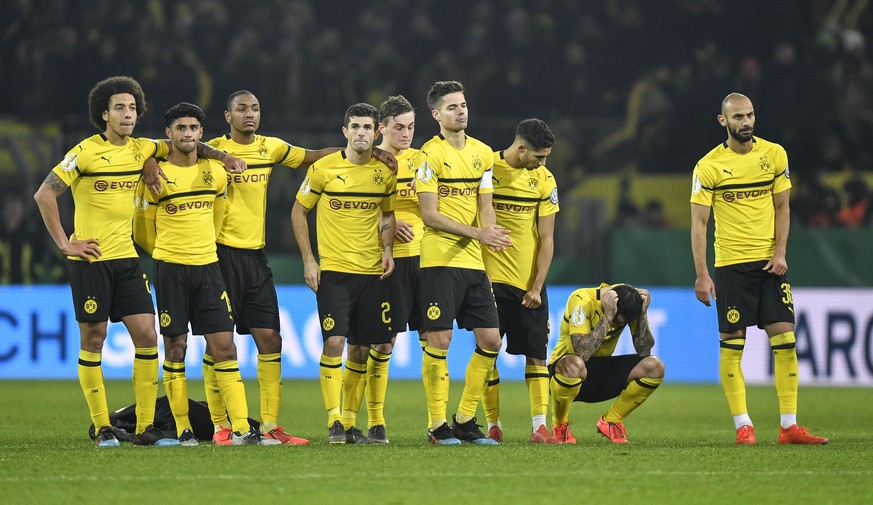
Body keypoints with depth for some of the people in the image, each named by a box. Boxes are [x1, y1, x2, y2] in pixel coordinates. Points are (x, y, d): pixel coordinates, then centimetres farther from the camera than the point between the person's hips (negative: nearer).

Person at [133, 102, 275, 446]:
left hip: (208, 266, 3)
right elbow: (142, 233, 5)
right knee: (176, 347, 0)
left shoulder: (215, 173, 7)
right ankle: (183, 430, 7)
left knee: (224, 346, -2)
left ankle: (242, 429, -5)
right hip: (170, 271, -3)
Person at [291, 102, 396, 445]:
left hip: (373, 273, 3)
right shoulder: (323, 168, -4)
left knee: (362, 349, 6)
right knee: (333, 342, -14)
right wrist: (308, 260, -2)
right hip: (333, 271, -3)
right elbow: (298, 211, 5)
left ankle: (350, 422, 16)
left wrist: (387, 248, 3)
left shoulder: (385, 172, 6)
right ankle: (334, 422, -9)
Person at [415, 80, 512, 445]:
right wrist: (477, 233, -18)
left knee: (490, 340, 4)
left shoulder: (482, 152, 12)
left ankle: (465, 420, 16)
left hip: (474, 261, 6)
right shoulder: (430, 154, -7)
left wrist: (491, 232, -10)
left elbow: (485, 204, 13)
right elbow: (429, 214, -12)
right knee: (439, 341, -6)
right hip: (440, 261, -6)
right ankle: (438, 425, 2)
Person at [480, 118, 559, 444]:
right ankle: (493, 425, 8)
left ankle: (539, 425, -3)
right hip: (490, 278, -2)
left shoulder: (544, 179, 3)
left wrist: (536, 286, -6)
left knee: (536, 353, -2)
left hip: (529, 282, 2)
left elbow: (546, 239, 3)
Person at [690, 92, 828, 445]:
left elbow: (782, 208, 10)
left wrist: (780, 253, -3)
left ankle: (789, 426, 0)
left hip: (770, 262, 3)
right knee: (731, 345, -3)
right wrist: (701, 275, -10)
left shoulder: (774, 155, 4)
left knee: (784, 340, -3)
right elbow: (698, 223, -4)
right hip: (731, 265, -3)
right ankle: (743, 426, 2)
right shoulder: (708, 166, -5)